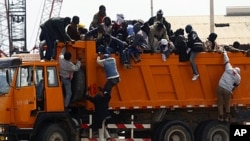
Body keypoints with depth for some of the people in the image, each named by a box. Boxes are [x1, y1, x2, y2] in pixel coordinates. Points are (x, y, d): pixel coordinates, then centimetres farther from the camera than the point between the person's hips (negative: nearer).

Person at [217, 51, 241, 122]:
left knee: (220, 103, 13)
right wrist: (231, 91, 31)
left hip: (220, 87, 1)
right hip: (228, 90, -1)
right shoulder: (238, 77, 7)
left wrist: (225, 53, 33)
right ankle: (227, 117, 24)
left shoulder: (229, 69, 6)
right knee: (227, 104, 20)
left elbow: (226, 61, 17)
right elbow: (235, 86, 15)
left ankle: (221, 117, 18)